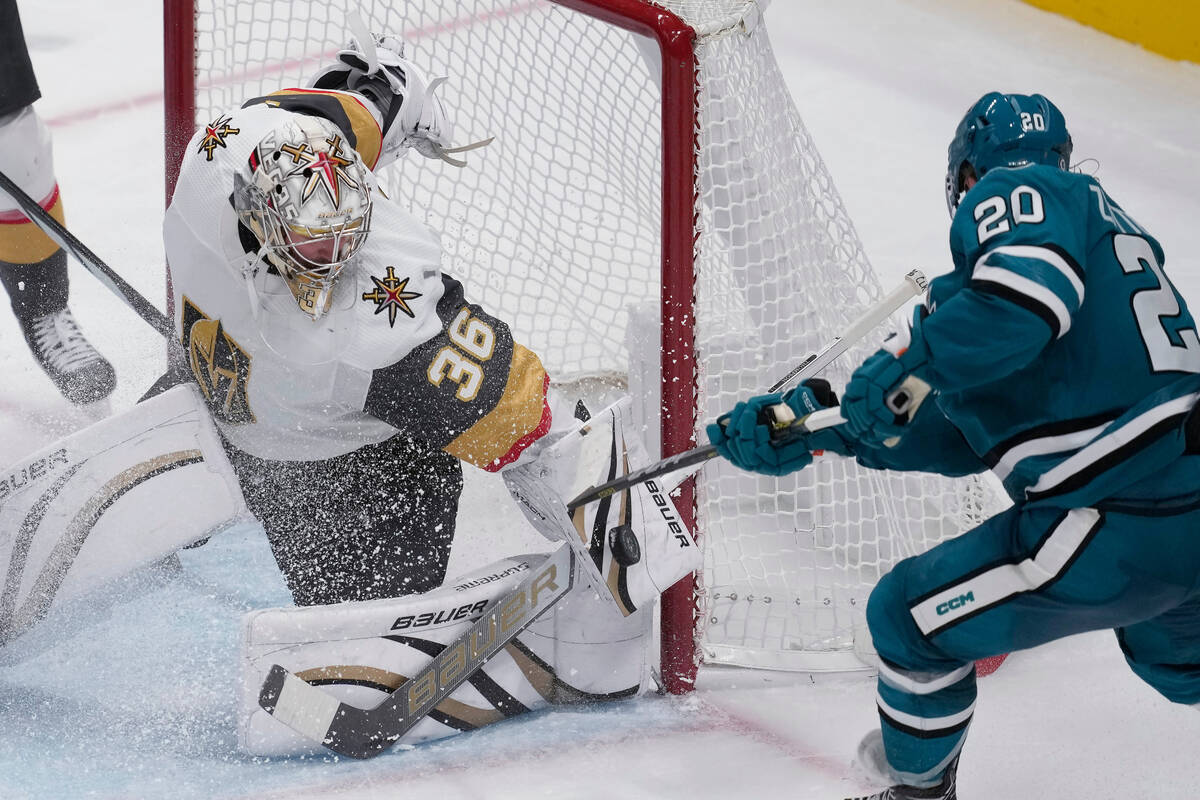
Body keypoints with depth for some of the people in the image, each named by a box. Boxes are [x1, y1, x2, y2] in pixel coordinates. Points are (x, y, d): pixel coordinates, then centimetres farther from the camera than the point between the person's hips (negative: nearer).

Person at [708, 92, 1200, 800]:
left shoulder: (1011, 193, -1)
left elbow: (1028, 295, -27)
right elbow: (962, 432, 23)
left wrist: (907, 365, -13)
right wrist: (803, 426, 22)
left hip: (1118, 522, -9)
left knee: (910, 616, 8)